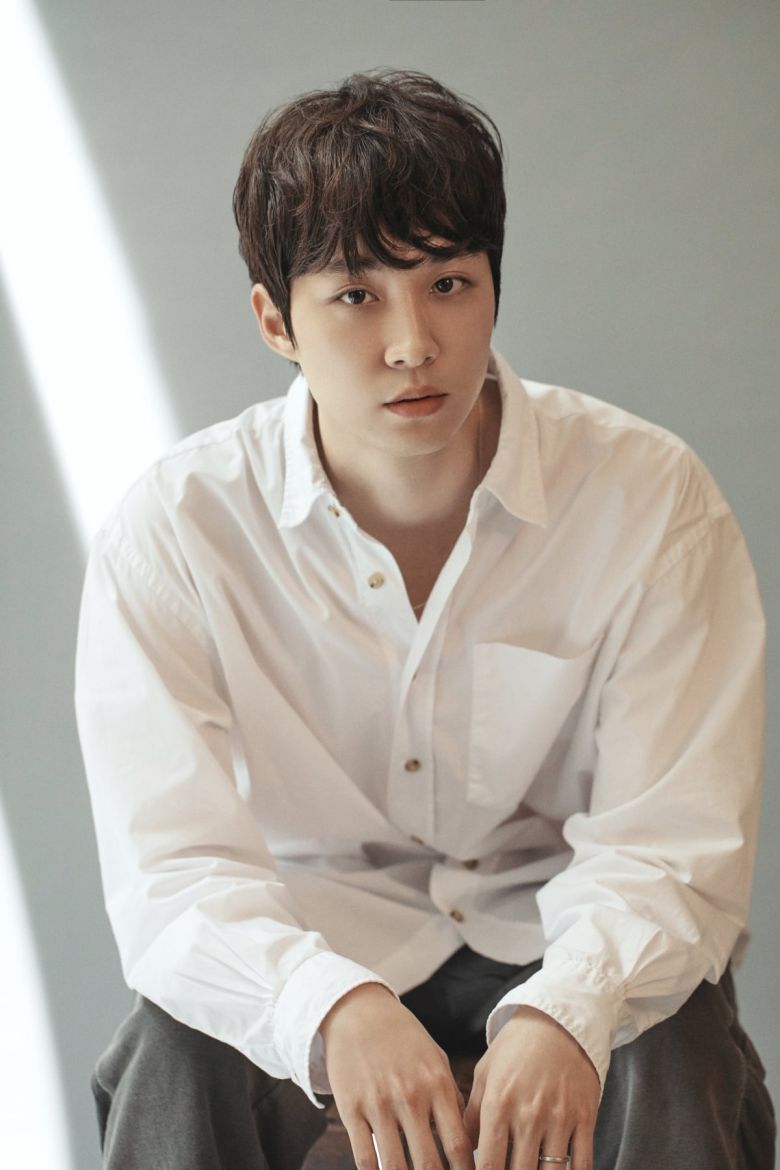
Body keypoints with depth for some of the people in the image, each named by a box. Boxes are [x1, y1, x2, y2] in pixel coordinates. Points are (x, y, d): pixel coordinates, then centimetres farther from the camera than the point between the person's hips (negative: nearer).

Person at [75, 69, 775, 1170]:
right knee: (176, 1065, -30)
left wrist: (568, 1010, -41)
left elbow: (669, 841, -18)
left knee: (675, 1068, -30)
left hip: (558, 921, 1)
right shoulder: (172, 532, -15)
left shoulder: (650, 498, -15)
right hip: (307, 934, 0)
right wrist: (335, 1008, -44)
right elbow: (173, 869, -21)